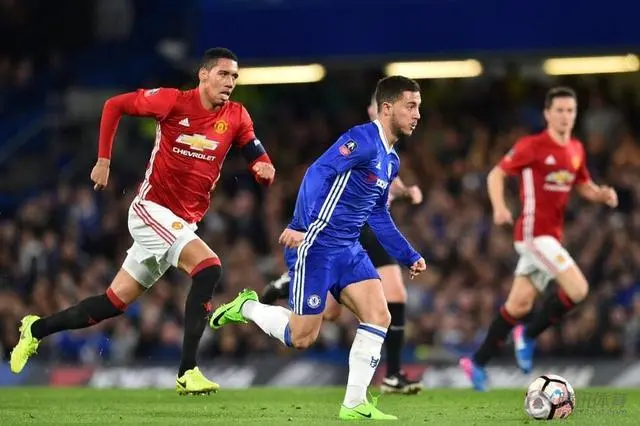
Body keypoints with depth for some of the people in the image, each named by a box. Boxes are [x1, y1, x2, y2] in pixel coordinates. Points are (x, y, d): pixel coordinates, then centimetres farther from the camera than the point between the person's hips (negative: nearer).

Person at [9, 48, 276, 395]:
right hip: (152, 208, -6)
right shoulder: (174, 101, -11)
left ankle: (36, 329, 29)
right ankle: (187, 372, -27)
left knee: (115, 302, 9)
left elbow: (259, 158, 2)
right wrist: (103, 160, -7)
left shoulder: (236, 117, 0)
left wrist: (264, 169, -23)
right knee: (208, 267, -27)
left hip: (184, 222, 6)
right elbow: (114, 105, -3)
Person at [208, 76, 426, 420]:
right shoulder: (363, 140, -14)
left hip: (347, 249, 9)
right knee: (301, 337, -4)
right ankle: (246, 307, 22)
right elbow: (318, 174, -24)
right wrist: (302, 225, -34)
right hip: (315, 245, -9)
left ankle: (354, 404, -2)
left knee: (379, 317, -7)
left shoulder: (391, 161, 15)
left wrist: (409, 257, 23)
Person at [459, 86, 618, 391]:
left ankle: (478, 362, 21)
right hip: (534, 232, -8)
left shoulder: (576, 150, 11)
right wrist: (499, 207, -22)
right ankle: (529, 335, 0)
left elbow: (583, 186, 22)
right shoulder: (532, 146, -10)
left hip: (551, 236, 8)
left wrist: (602, 194, 0)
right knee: (578, 289, -18)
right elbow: (496, 174, -5)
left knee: (519, 304, 11)